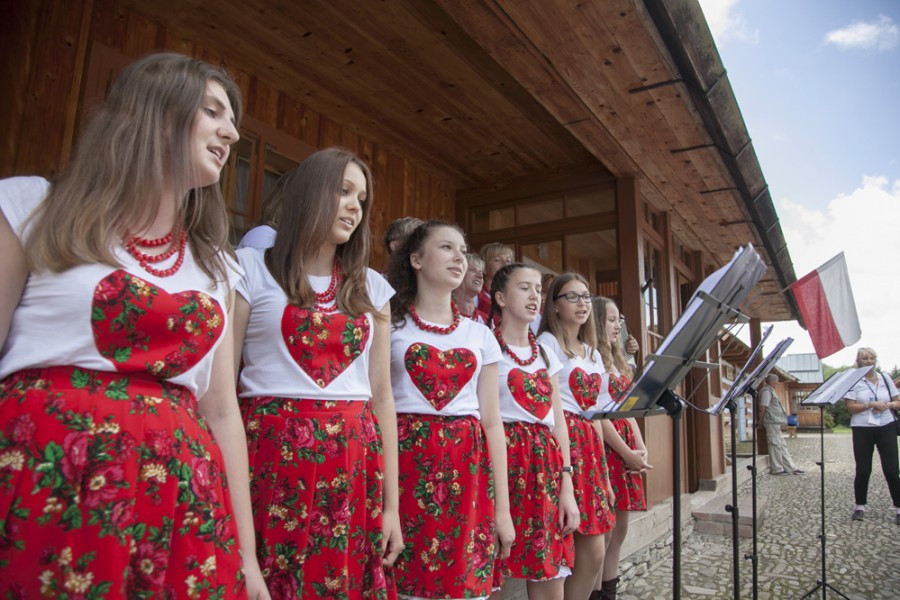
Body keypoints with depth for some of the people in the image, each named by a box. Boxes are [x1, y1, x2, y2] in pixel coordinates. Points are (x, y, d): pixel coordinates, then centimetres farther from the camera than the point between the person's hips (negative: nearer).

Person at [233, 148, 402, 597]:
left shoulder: (372, 288, 11)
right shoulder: (252, 270, 2)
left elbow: (381, 395, 9)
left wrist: (391, 504, 6)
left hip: (354, 466, 4)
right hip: (272, 459, -3)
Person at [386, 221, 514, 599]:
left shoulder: (480, 335, 11)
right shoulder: (391, 327, 2)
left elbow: (492, 422, 9)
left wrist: (503, 508, 5)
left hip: (466, 470, 3)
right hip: (406, 460, -2)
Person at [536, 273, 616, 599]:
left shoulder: (592, 352, 20)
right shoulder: (547, 343, -2)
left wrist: (604, 467, 16)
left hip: (590, 444, 8)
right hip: (561, 441, -7)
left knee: (593, 549, 5)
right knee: (592, 549, -9)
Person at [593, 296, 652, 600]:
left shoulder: (617, 362, 19)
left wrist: (641, 447, 3)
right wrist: (627, 453, -13)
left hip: (626, 448, 9)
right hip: (604, 446, -9)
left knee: (619, 528, 12)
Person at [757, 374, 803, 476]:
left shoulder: (770, 391, 21)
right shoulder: (766, 391, -12)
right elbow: (763, 407, -18)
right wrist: (761, 421, -16)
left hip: (776, 423, 11)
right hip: (772, 422, -11)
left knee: (782, 445, 12)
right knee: (775, 445, -5)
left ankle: (791, 468, 17)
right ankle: (776, 469, 1)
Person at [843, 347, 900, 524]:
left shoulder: (885, 378, 8)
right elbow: (850, 407, -8)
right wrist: (871, 404, -19)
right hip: (862, 429, -2)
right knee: (863, 470, 4)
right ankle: (860, 507, 17)